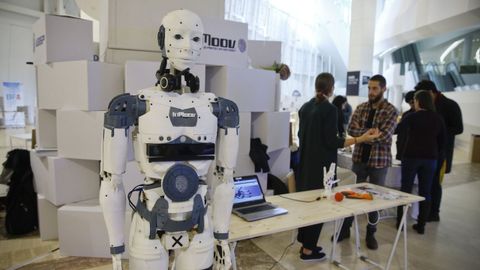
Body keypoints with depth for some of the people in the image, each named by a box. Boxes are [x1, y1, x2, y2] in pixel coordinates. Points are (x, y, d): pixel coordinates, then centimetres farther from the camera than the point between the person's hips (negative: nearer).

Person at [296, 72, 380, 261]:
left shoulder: (305, 107, 7)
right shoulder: (329, 109, -15)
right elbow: (331, 142, -18)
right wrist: (361, 138, -18)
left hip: (305, 162, 7)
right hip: (321, 164, -7)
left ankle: (305, 242, 26)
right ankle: (308, 250, 11)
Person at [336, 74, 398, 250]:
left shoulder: (390, 111, -7)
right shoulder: (361, 108, 5)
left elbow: (383, 136, -19)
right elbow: (351, 129, -5)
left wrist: (362, 133, -13)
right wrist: (371, 132, -17)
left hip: (379, 160, -3)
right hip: (359, 158, 3)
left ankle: (371, 234, 26)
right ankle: (345, 228, 25)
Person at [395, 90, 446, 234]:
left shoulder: (412, 117, -8)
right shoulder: (438, 119, 4)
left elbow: (398, 129, 1)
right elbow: (442, 141, 6)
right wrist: (439, 157, 13)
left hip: (411, 156, -3)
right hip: (430, 158, 3)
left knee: (405, 189, 7)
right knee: (425, 192, 8)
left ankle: (400, 222, 12)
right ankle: (421, 225, 13)